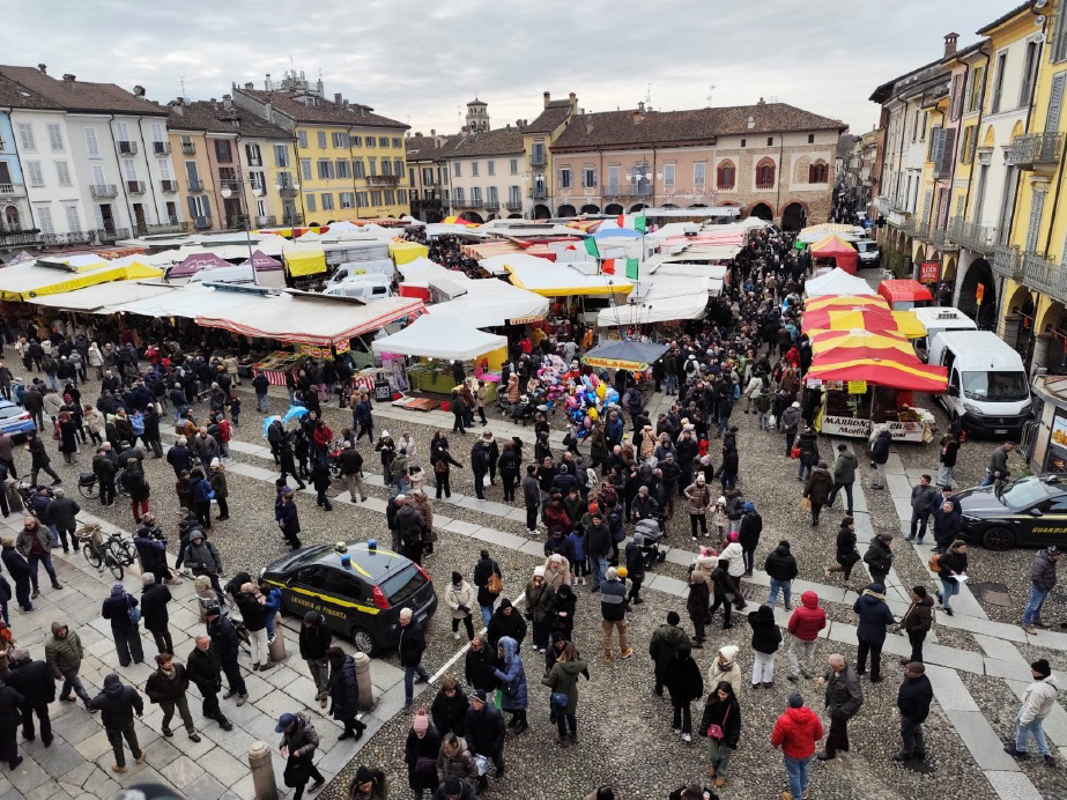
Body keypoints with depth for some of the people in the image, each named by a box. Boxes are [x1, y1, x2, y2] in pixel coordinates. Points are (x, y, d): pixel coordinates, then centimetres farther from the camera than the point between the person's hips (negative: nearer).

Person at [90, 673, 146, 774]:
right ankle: (138, 756, 50)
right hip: (128, 722, 1)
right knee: (132, 739, 28)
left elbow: (94, 704, -10)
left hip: (112, 726, -1)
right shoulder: (129, 691, -29)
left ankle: (121, 766, 45)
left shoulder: (102, 699, -34)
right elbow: (138, 702, -15)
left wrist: (103, 693, -8)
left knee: (117, 745, 25)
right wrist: (139, 711, 6)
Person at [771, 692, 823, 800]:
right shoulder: (813, 716, -24)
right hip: (808, 751, 4)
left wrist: (774, 744, 2)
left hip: (792, 753, -4)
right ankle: (803, 791, 56)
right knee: (804, 770, 31)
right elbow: (819, 735, -6)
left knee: (794, 775, 22)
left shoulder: (783, 721, -35)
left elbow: (776, 740, -21)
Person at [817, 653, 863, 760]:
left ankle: (830, 752, 38)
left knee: (835, 729, 15)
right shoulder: (836, 666, -19)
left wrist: (842, 711, -28)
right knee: (840, 725, 31)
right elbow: (829, 669, 6)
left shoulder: (850, 679, -40)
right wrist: (824, 676, -15)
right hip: (834, 703, 7)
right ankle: (843, 744, 56)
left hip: (840, 707, -7)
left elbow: (858, 699, -33)